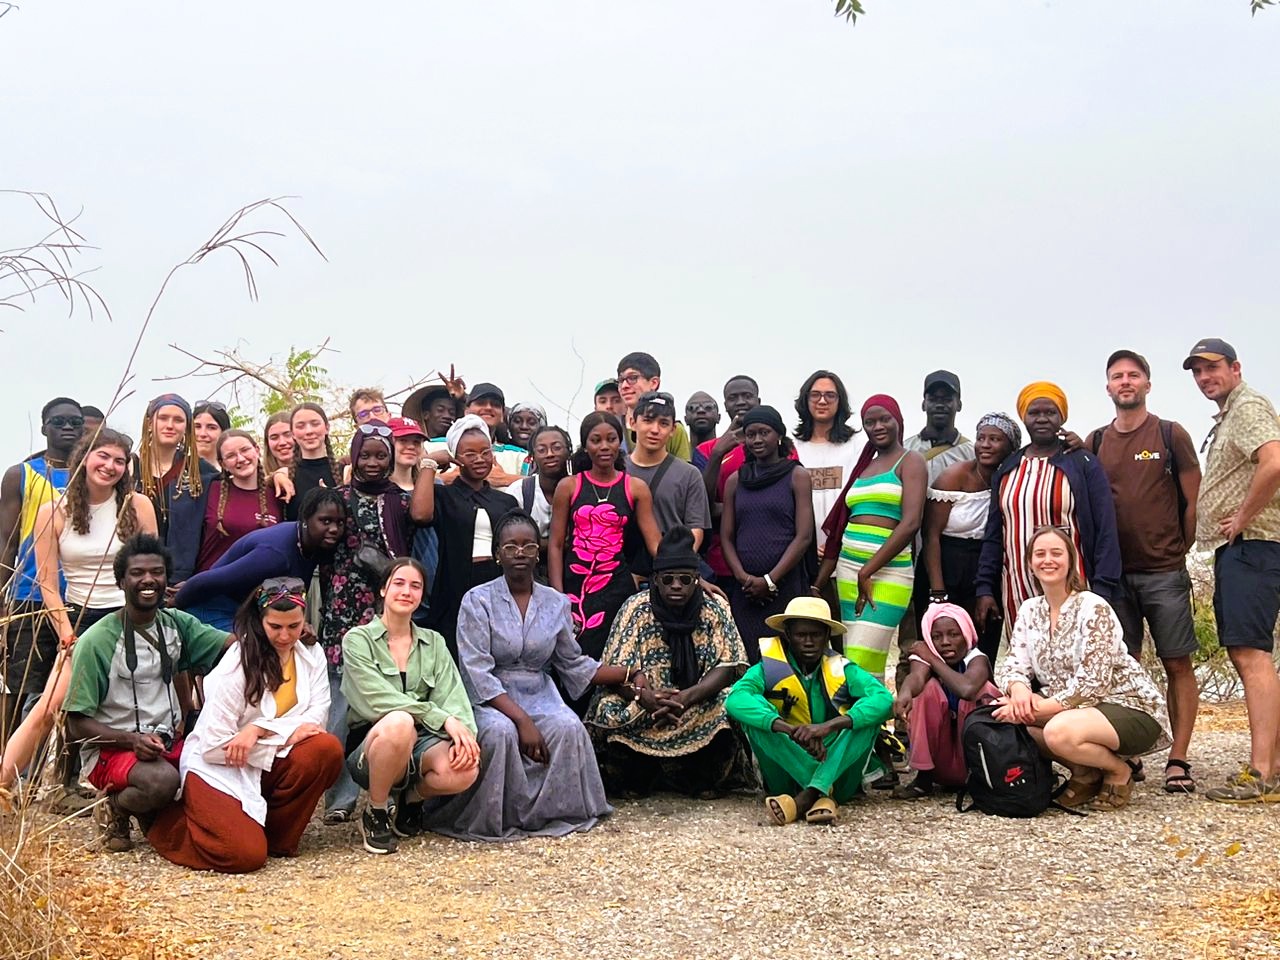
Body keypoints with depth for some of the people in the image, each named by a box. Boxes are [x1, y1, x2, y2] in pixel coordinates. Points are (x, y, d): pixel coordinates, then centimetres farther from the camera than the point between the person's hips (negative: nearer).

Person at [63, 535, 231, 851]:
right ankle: (118, 808, -1)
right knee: (162, 780, -37)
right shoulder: (97, 641, -9)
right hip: (111, 750, -6)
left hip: (169, 743, 6)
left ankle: (152, 813, 8)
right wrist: (131, 740, -24)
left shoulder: (177, 624, 7)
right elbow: (77, 724, -8)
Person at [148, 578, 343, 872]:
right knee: (247, 855, -25)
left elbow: (316, 714, -9)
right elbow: (215, 744, -18)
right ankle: (169, 820, 4)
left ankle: (277, 836, -5)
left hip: (269, 763, 5)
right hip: (220, 766, -5)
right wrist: (288, 733, -21)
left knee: (327, 749, -24)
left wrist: (260, 729, -25)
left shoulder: (311, 654, 1)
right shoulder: (237, 662, -16)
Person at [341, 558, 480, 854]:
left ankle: (410, 798, 5)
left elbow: (452, 695, 1)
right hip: (371, 744, -3)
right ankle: (376, 813, -13)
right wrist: (443, 718, -24)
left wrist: (463, 732, -22)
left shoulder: (434, 642, 15)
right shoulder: (358, 640, 0)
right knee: (399, 722, -39)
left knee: (465, 770, -31)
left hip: (419, 743, 4)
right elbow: (379, 699, -14)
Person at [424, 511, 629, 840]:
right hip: (490, 699, -3)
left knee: (568, 727, -28)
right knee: (501, 731, -36)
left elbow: (573, 664, 15)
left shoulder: (556, 603, 10)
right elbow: (477, 672, -13)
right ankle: (501, 817, -15)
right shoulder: (478, 601, -4)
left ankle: (556, 812, -10)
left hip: (539, 696, 4)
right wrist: (521, 719, -23)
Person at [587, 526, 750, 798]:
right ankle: (637, 779, -1)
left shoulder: (715, 609, -3)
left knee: (728, 708, -30)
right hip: (643, 708, 0)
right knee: (610, 711, -29)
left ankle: (703, 781, -3)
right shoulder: (636, 608, -5)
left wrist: (686, 697, -28)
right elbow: (616, 669, -11)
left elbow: (727, 666, -11)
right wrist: (645, 696, -33)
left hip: (698, 707, 0)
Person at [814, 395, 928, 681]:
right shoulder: (863, 466, 20)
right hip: (848, 571, 7)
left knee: (862, 665, -16)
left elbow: (910, 523, -13)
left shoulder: (910, 462, 0)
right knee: (852, 664, 3)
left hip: (886, 573, -7)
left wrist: (868, 572, -15)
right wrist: (818, 584, 17)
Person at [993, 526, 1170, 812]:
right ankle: (1085, 773, 2)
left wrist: (1040, 708, -30)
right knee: (1010, 712, -18)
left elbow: (1091, 683, -22)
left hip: (1131, 708, -7)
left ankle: (1119, 772, -3)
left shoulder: (1093, 608, -16)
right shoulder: (1030, 610, 5)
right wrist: (1018, 689, -25)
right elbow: (1013, 665, -1)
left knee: (1060, 731, -35)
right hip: (1072, 707, 7)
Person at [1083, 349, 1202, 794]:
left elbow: (1193, 501, 3)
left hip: (1164, 572, -2)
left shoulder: (1171, 435, 2)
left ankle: (1178, 759, 0)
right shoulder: (1095, 442, 9)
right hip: (1113, 572, 3)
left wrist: (1179, 550, 3)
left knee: (1177, 663, -3)